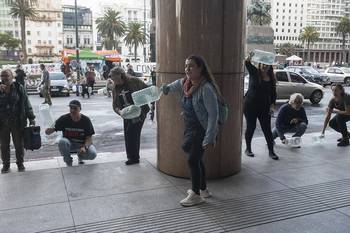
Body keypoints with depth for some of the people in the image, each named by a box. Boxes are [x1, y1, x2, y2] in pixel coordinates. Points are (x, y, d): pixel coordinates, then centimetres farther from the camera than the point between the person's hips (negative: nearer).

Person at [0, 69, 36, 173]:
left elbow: (26, 103, 0)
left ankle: (20, 163, 24)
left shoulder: (19, 88, -2)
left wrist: (31, 118, -2)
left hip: (17, 122, -1)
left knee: (19, 144, 8)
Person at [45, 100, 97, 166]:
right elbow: (54, 128, -10)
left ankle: (80, 156, 10)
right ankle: (68, 162, -8)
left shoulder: (86, 120, -10)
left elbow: (89, 137, -11)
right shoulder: (64, 119, -8)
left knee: (92, 154, -29)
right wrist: (49, 131, -35)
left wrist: (84, 147, -28)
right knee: (62, 141, -34)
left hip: (83, 144, 0)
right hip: (69, 144, 1)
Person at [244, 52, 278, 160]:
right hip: (250, 105, -2)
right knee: (251, 127, 7)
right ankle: (248, 149, 23)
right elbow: (248, 64, -21)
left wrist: (272, 104, -4)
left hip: (264, 107, 2)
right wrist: (249, 58, -42)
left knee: (267, 129, 3)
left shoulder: (271, 78, 4)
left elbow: (273, 93, 8)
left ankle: (271, 151, 12)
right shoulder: (254, 73, -2)